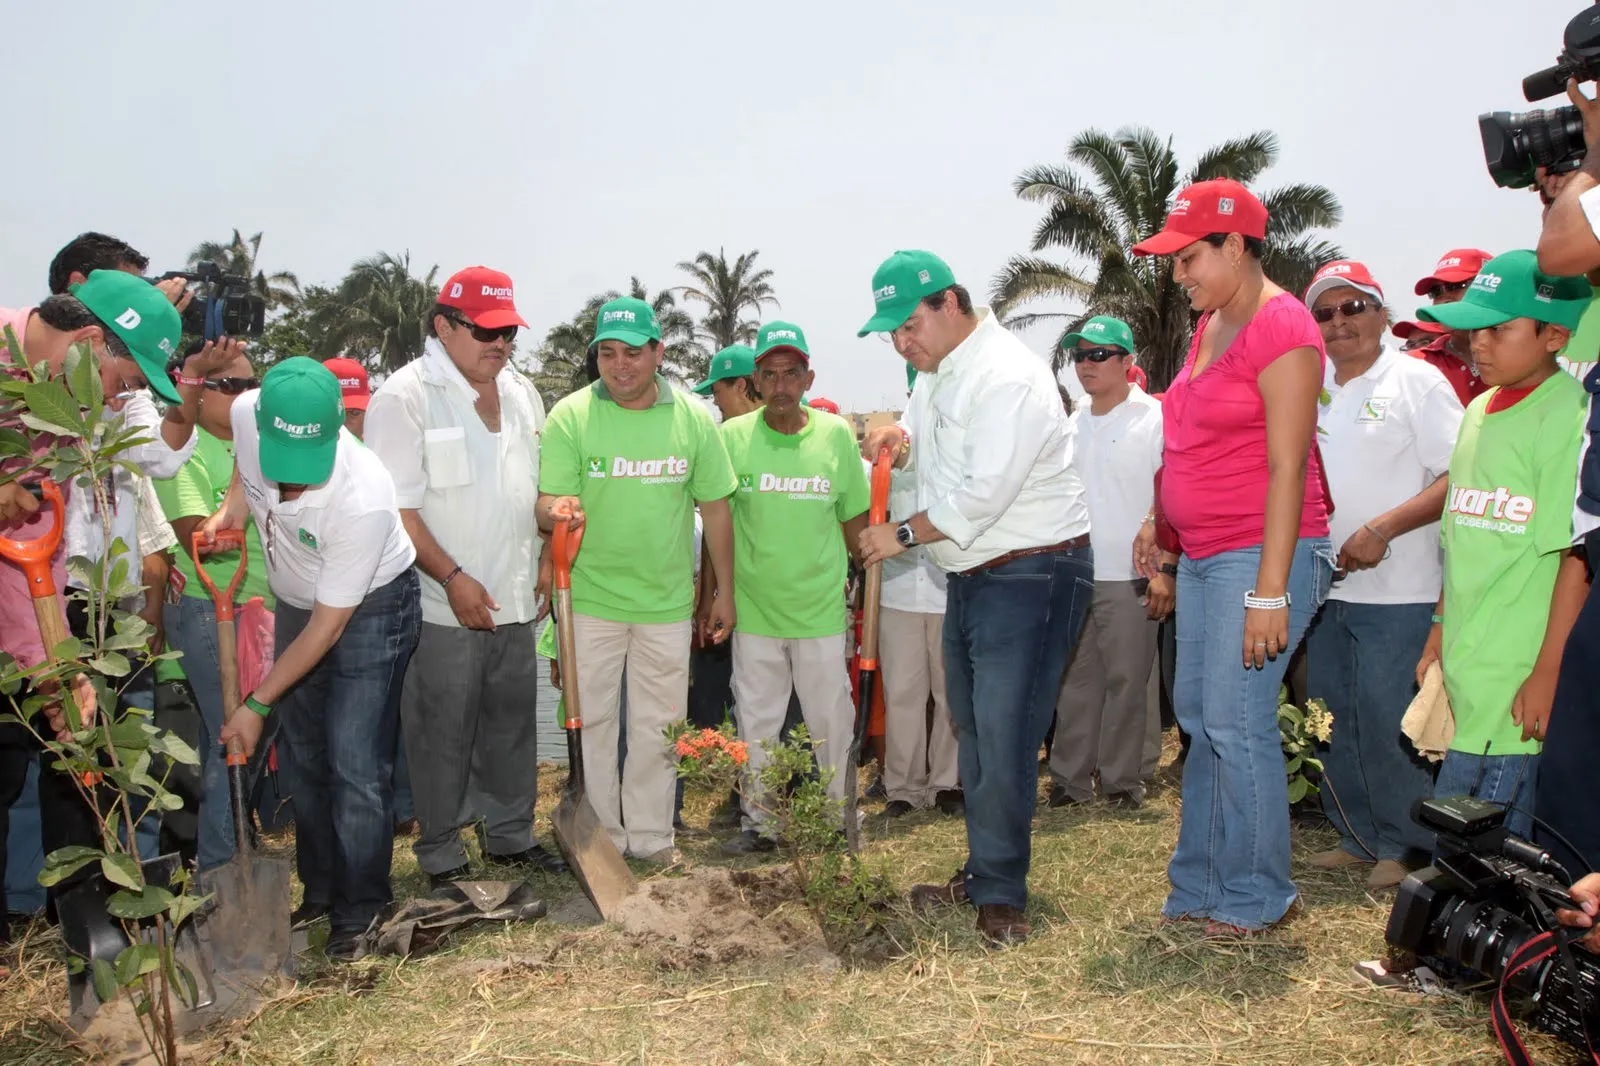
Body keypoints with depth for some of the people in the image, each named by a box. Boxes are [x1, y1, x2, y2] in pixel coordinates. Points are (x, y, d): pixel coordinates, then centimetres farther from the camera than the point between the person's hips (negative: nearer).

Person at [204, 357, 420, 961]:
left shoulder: (362, 501, -39)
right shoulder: (248, 413, -23)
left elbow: (328, 627, -27)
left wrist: (256, 705, -20)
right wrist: (234, 502, -9)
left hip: (371, 609, -6)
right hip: (297, 604, 7)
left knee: (355, 766, -10)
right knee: (304, 759, 13)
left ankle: (359, 912, 5)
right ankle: (319, 892, 28)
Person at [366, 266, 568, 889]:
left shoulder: (521, 395, 12)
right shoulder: (407, 396, -10)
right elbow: (395, 509, -15)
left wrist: (541, 568, 8)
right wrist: (453, 578, -19)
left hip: (515, 602, 7)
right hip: (443, 606, -6)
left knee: (513, 726, 16)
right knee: (442, 736, 4)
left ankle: (511, 836, 32)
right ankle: (441, 857, 19)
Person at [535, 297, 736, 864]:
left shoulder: (692, 418, -1)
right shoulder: (570, 417, -7)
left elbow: (715, 508, 5)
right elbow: (549, 504, -10)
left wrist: (724, 593, 6)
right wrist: (557, 511, -35)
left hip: (666, 600, 2)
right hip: (590, 598, -1)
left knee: (659, 724, 11)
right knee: (592, 719, 8)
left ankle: (650, 834, 26)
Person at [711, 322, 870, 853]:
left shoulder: (836, 434, -2)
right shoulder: (732, 436, -3)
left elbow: (855, 519, 6)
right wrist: (711, 592, 5)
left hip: (821, 608, 0)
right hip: (753, 607, 1)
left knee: (831, 718, 9)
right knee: (755, 721, 11)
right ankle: (758, 821, 26)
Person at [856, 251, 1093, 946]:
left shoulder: (1006, 376, -21)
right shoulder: (936, 370, 11)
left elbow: (985, 493, -26)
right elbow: (931, 453, 22)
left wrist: (903, 534, -15)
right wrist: (898, 442, -2)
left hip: (1031, 577, -10)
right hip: (970, 576, 10)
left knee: (1004, 740, -9)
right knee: (973, 733, 14)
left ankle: (999, 893, 4)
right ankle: (984, 875, 27)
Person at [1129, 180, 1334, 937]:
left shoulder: (1281, 327, -12)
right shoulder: (1208, 325, 13)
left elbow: (1287, 468, -18)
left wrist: (1270, 592, -20)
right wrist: (1160, 519, 18)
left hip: (1260, 555, -9)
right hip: (1202, 555, 9)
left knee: (1236, 723, -5)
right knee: (1199, 718, 13)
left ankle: (1254, 896, 12)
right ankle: (1201, 883, 25)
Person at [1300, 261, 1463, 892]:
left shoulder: (1416, 381, -5)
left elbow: (1461, 478, -12)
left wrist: (1383, 529, -20)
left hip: (1396, 591, -6)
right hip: (1325, 586, 7)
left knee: (1386, 723, -3)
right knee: (1335, 720, 13)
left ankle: (1408, 846, 14)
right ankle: (1358, 837, 26)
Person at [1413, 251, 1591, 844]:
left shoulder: (1570, 417, -12)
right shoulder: (1479, 412, 14)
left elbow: (1578, 558, -16)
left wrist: (1548, 674, -17)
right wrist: (1439, 636, 18)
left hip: (1519, 678, -8)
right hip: (1468, 671, 8)